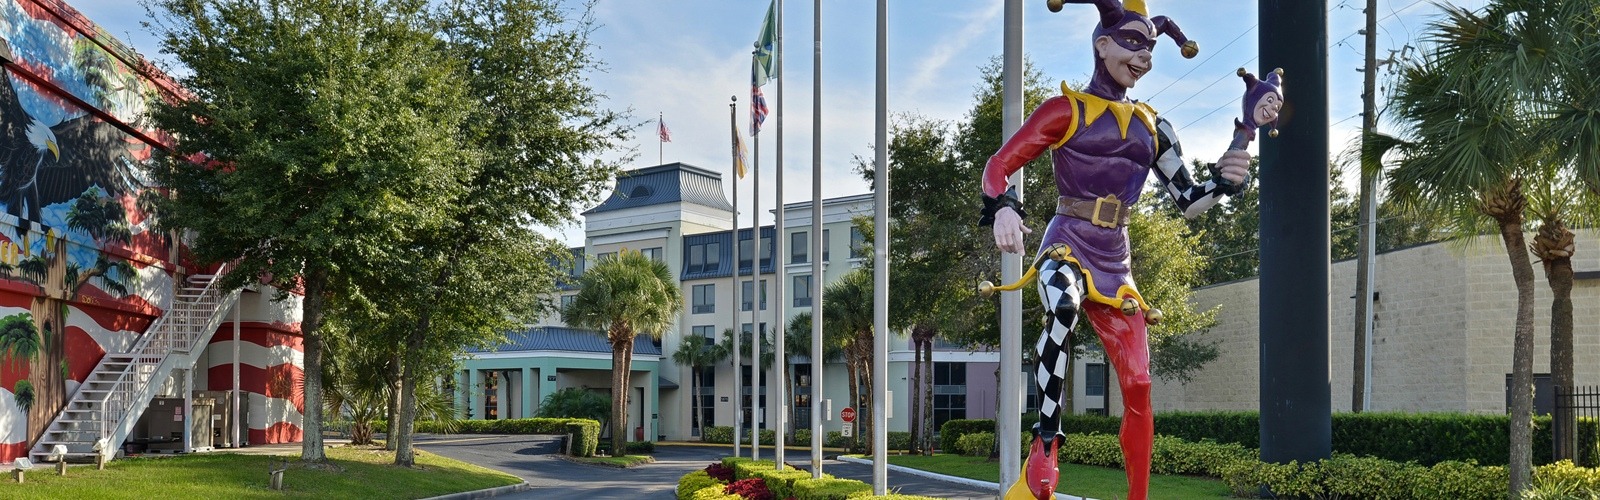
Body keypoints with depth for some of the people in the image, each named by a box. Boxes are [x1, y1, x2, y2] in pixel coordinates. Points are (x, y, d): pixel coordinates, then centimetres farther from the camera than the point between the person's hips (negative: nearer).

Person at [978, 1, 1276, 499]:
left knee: (1138, 386, -2)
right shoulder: (1067, 109, 1)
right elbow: (1000, 164, -4)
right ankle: (1044, 450, -34)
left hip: (1115, 262, 5)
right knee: (1063, 308, -39)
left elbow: (1189, 200, 14)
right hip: (1067, 246, -5)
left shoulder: (1151, 127, 14)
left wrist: (1225, 178, -6)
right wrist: (1003, 209, -24)